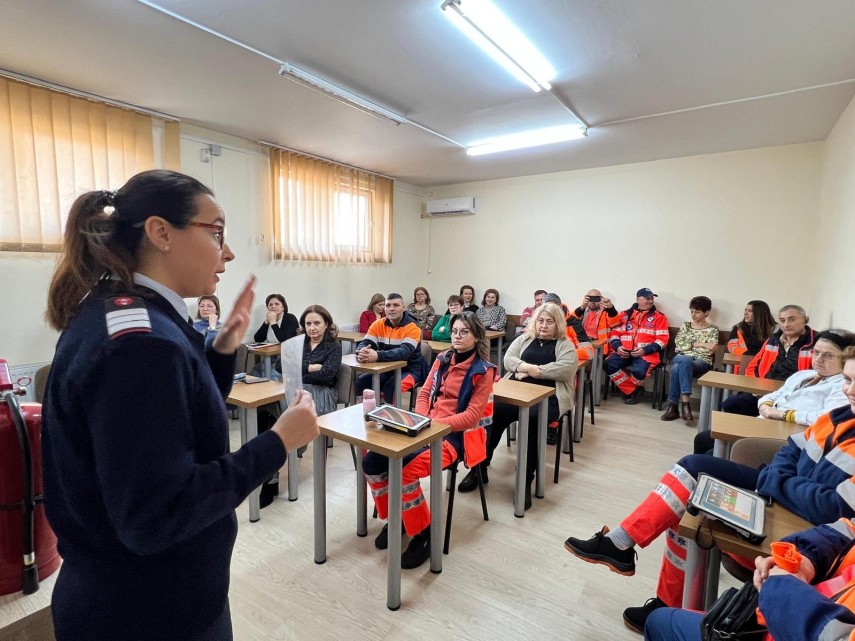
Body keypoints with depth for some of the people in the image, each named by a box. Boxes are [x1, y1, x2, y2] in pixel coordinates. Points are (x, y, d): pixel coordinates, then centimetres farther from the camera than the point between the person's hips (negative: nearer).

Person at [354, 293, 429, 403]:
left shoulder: (412, 328, -17)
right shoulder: (378, 324, -2)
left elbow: (404, 352, -31)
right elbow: (364, 344, -8)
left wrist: (378, 356, -46)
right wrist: (362, 353, -35)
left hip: (408, 370, -5)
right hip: (385, 369, 5)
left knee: (391, 387, -33)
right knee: (360, 382, -16)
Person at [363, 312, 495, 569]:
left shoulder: (483, 370, -5)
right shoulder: (442, 359, 12)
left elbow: (473, 415, -12)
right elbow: (424, 393, 13)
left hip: (455, 435, -6)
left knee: (405, 470, -29)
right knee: (371, 462, -11)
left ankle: (424, 533, -6)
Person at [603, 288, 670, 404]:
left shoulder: (659, 317, 9)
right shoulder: (626, 315, 16)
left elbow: (662, 339, 1)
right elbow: (614, 333, 15)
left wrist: (645, 350, -13)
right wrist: (618, 347, -5)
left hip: (647, 353, -3)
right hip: (624, 352, 3)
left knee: (638, 371, -34)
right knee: (608, 365, -25)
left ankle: (634, 388, 5)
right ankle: (633, 390, -5)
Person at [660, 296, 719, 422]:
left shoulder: (713, 329, 11)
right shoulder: (685, 325, 17)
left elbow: (710, 351, -3)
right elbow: (678, 346, 4)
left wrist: (689, 345, -6)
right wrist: (698, 344, -3)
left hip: (702, 363, -2)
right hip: (681, 358, 2)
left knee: (677, 368, -36)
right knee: (685, 361, -38)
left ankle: (673, 406, -34)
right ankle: (685, 401, -36)